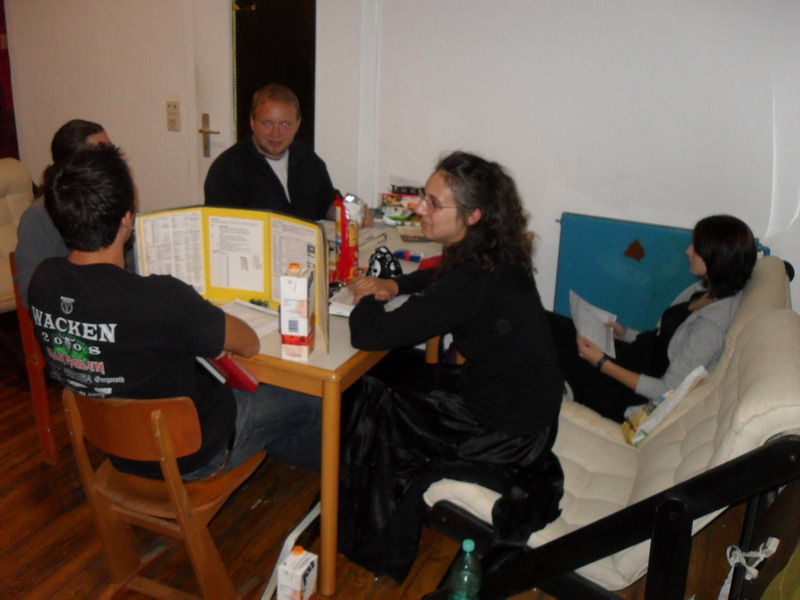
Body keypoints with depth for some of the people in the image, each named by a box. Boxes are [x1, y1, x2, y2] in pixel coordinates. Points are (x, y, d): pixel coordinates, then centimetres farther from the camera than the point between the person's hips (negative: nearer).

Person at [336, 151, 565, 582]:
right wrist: (394, 285, 1)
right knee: (392, 381, 16)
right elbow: (442, 275, 20)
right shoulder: (496, 256, -3)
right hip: (525, 408, 9)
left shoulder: (473, 283, -31)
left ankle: (379, 554, 28)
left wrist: (367, 300, -8)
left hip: (509, 435, -9)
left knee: (374, 408, 5)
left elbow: (369, 335, -30)